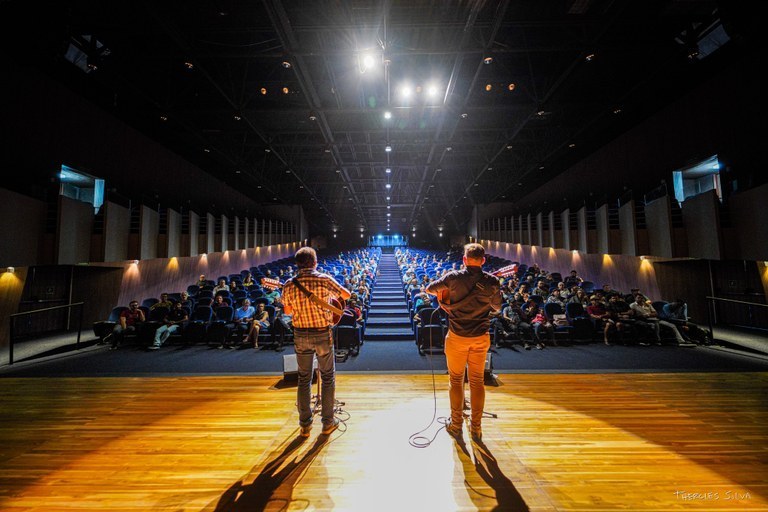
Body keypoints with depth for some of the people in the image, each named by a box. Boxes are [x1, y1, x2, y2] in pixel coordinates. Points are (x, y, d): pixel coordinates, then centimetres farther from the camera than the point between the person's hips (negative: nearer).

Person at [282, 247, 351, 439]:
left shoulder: (289, 285, -4)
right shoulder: (324, 279, -12)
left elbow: (287, 311, 8)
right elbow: (347, 295, -1)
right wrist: (331, 293, 16)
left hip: (301, 335, 3)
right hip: (323, 334, -2)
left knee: (304, 379, 16)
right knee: (328, 378, 14)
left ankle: (305, 425, 26)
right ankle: (328, 422, 23)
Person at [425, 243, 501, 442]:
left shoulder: (454, 277, -13)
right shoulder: (492, 281, -6)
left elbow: (429, 289, 1)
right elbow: (496, 308, 8)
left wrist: (445, 293, 18)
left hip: (457, 336, -2)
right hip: (480, 337, 2)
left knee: (456, 380, 13)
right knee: (477, 381, 15)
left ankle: (456, 425, 24)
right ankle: (476, 428, 25)